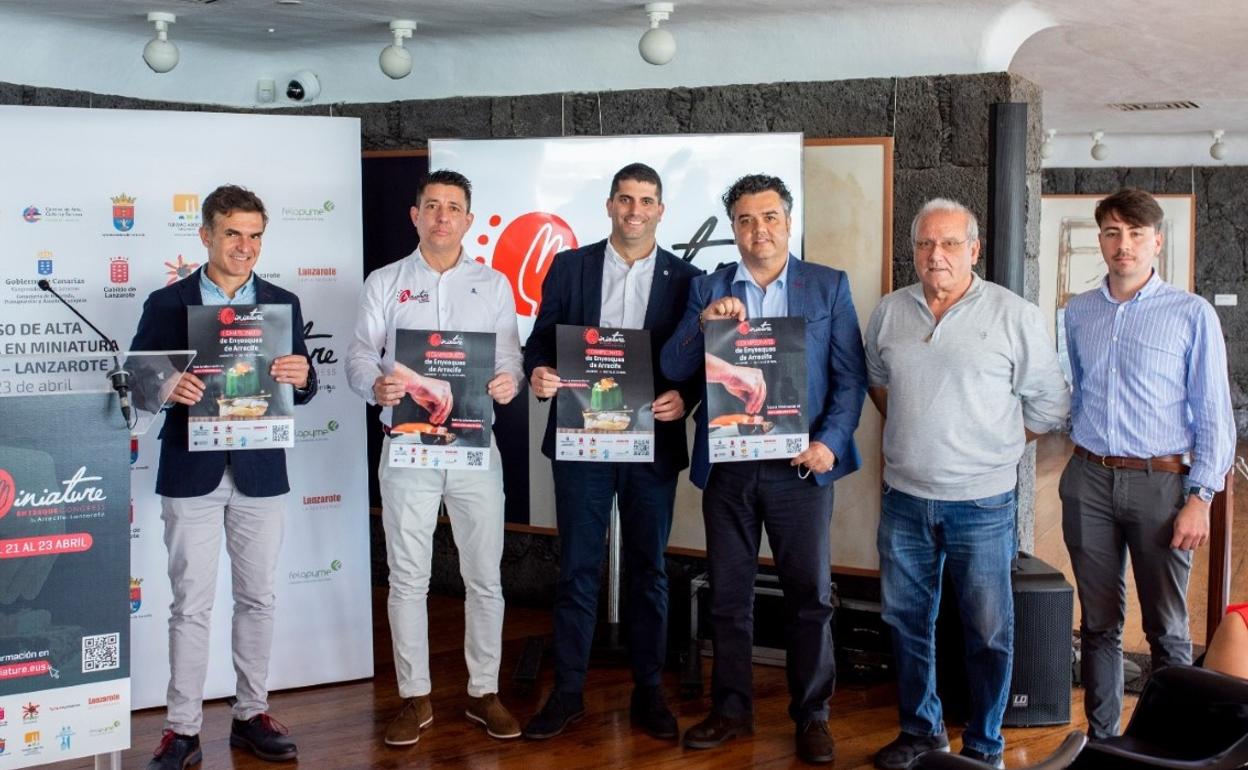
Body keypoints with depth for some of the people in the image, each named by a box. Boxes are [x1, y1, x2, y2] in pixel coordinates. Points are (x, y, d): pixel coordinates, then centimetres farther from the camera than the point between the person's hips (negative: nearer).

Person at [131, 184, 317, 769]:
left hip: (260, 472, 2)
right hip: (191, 473, -2)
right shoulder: (166, 303, 1)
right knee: (191, 605, 1)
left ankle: (251, 715, 21)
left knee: (257, 599, 9)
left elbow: (302, 388, 7)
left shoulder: (282, 304, 7)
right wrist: (166, 388, -23)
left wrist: (302, 376, -17)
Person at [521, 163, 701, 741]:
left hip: (653, 444, 0)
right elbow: (541, 340, 5)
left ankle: (648, 691, 20)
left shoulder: (685, 277, 3)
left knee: (647, 570, 9)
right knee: (577, 568, 4)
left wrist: (684, 398, -16)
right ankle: (567, 690, 14)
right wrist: (538, 373, -16)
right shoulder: (568, 267, 4)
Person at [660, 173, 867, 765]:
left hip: (799, 464, -2)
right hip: (727, 465, 2)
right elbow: (674, 370, 0)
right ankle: (731, 710, 23)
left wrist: (829, 440, -13)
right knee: (728, 594, 10)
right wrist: (704, 321, -17)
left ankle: (812, 715, 18)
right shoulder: (707, 289, 7)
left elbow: (851, 376, 0)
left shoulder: (829, 287, 3)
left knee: (809, 594, 5)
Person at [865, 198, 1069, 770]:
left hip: (981, 502, -4)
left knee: (988, 631, 3)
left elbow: (1049, 405, -1)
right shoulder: (890, 312, 5)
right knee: (907, 621, 14)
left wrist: (991, 444, 4)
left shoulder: (1014, 315, -7)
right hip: (905, 498, 4)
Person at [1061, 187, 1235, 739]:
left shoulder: (1191, 314, -4)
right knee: (1098, 624, 11)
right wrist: (1085, 448, 13)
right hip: (1089, 481, 4)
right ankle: (1100, 738, 22)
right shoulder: (1079, 313, 8)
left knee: (1167, 629, 4)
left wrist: (1200, 498, -10)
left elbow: (1214, 414, -5)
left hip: (1160, 483, -3)